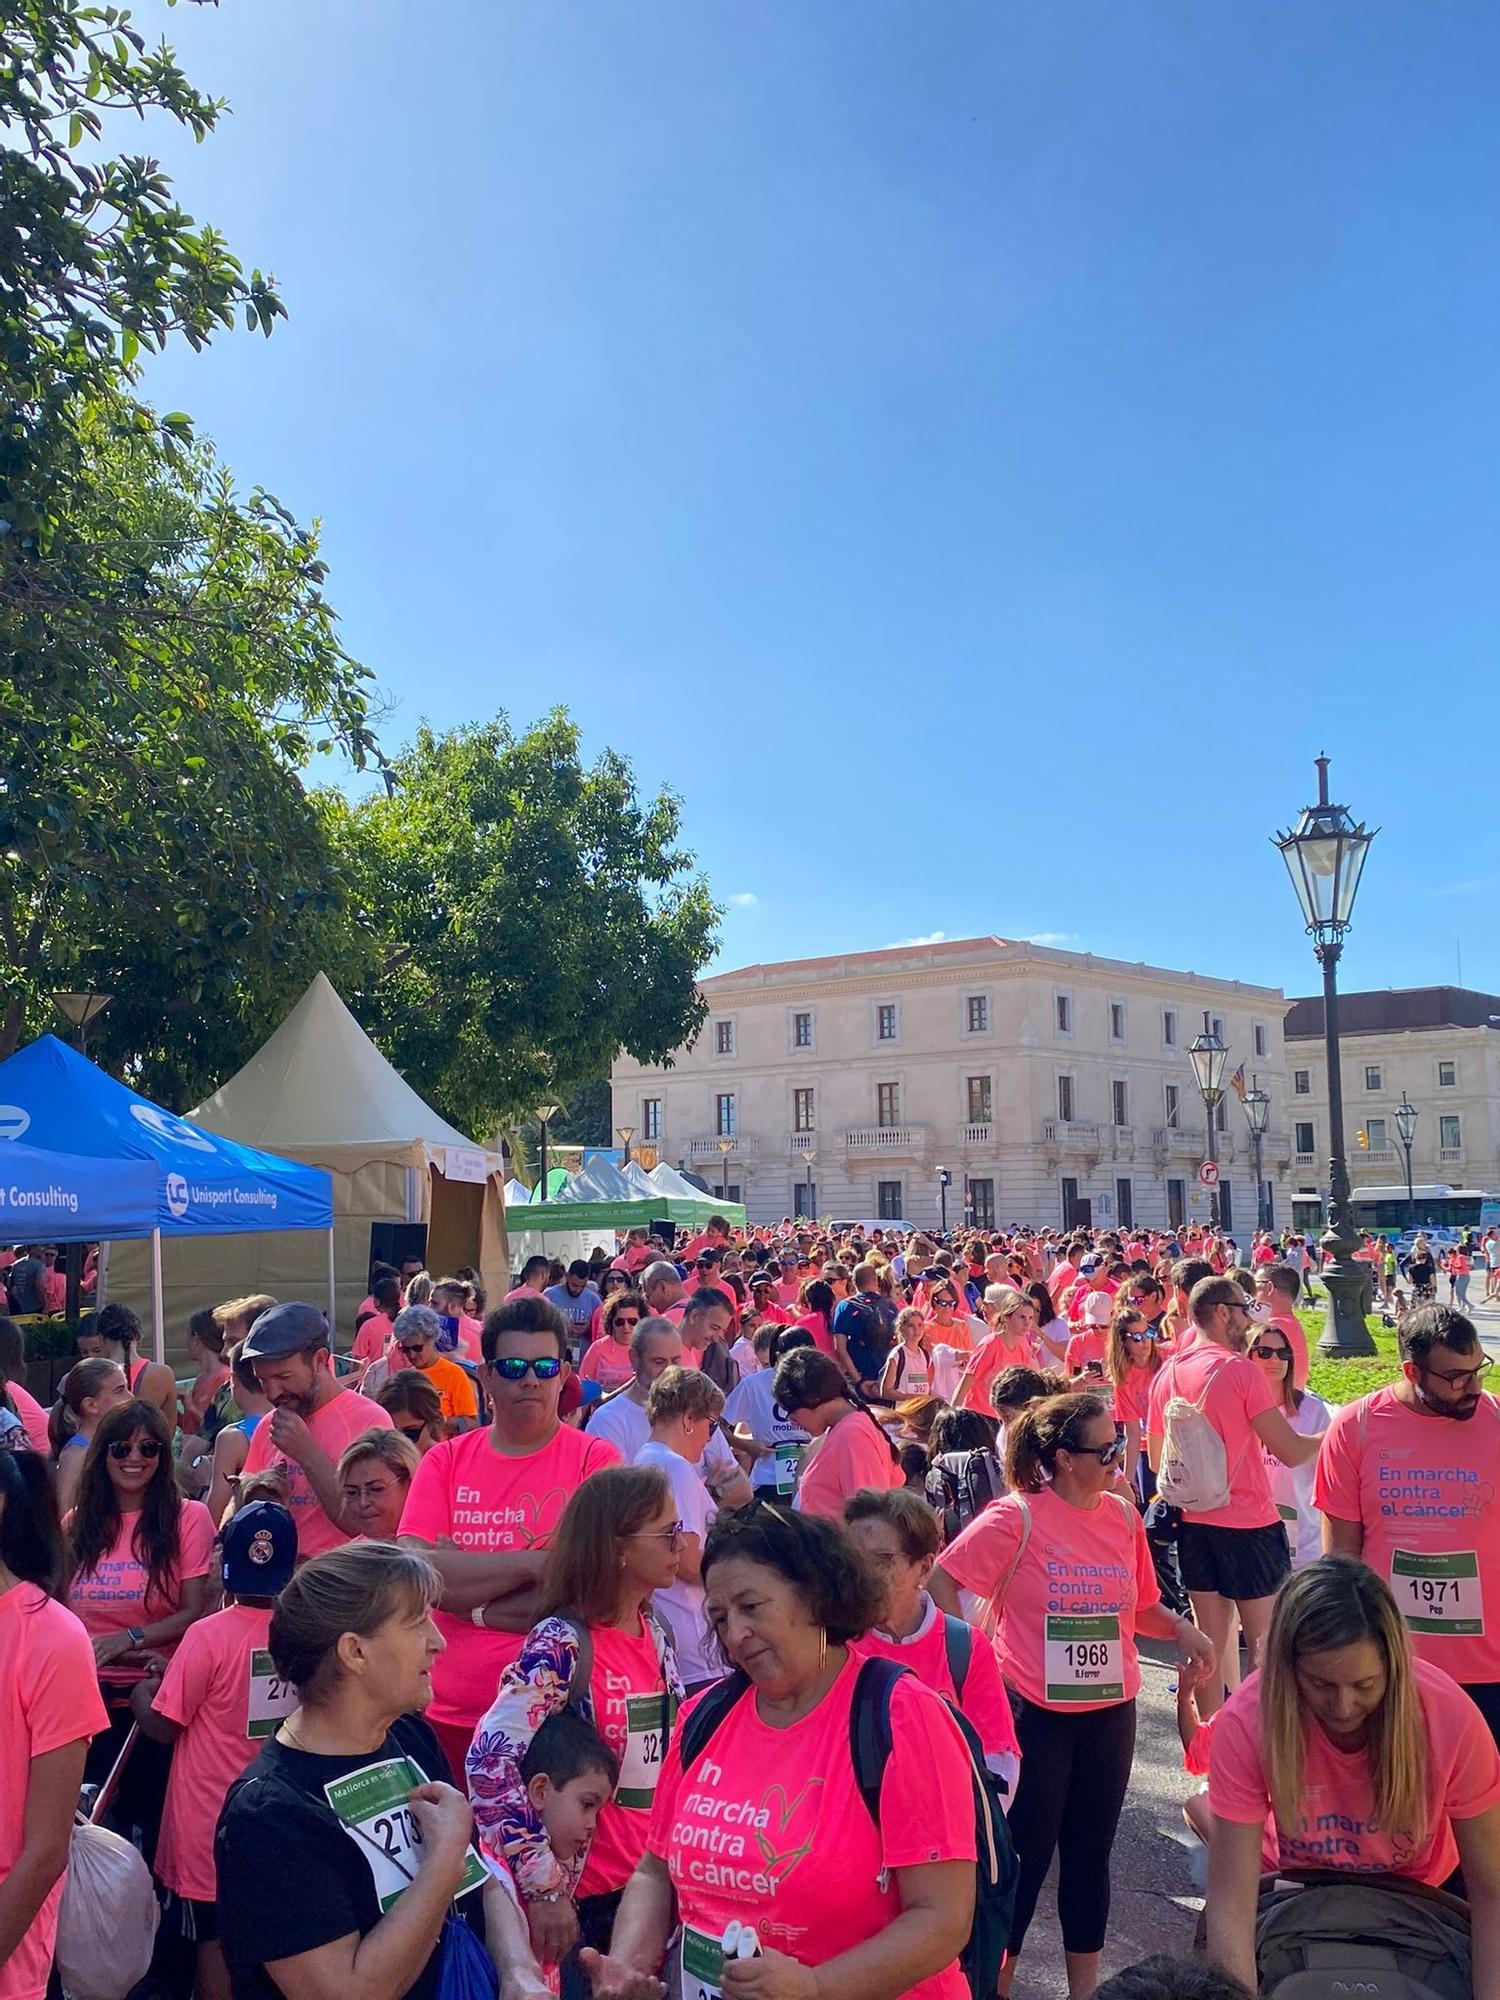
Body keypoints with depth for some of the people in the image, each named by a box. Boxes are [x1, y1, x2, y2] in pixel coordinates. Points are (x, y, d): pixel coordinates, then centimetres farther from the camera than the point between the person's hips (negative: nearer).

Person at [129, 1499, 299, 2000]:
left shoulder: (208, 1635, -21)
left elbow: (164, 1727, -13)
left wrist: (141, 1696, 8)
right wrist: (177, 1672, 13)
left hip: (212, 1822, -4)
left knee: (213, 1938, 11)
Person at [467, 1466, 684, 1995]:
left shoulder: (657, 1636, 3)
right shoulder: (562, 1643, -19)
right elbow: (490, 1760, -27)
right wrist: (545, 1887, -24)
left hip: (653, 1887, 7)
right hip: (584, 1899, -7)